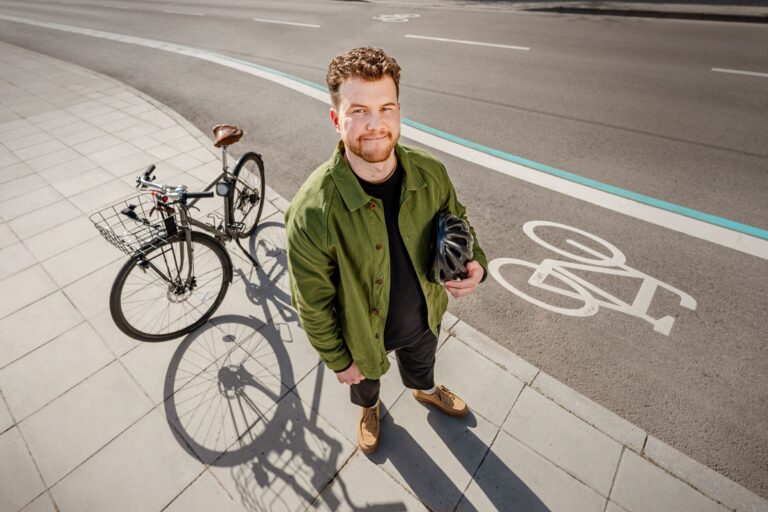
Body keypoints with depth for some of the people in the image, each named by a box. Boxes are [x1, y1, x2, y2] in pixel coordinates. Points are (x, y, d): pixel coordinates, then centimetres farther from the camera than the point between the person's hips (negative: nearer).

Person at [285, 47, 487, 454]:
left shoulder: (430, 173, -21)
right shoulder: (312, 210, -34)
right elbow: (313, 302, -21)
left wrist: (474, 263, -22)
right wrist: (338, 360, -8)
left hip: (424, 316, 4)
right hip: (364, 334, -2)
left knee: (422, 361, 37)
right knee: (365, 379, 32)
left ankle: (424, 389, 75)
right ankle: (369, 408, 71)